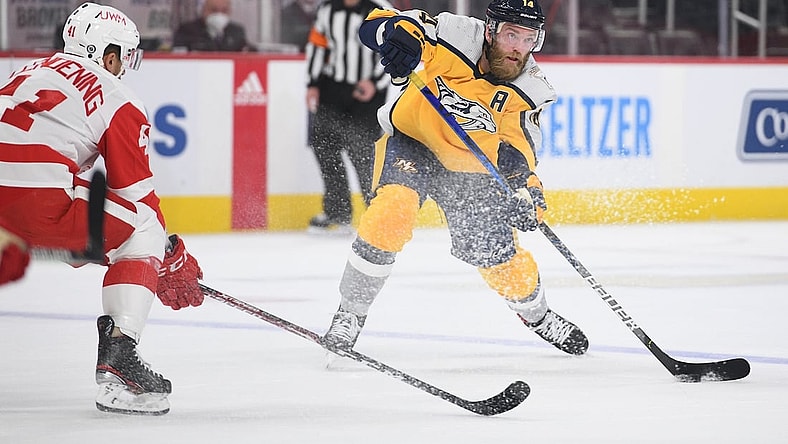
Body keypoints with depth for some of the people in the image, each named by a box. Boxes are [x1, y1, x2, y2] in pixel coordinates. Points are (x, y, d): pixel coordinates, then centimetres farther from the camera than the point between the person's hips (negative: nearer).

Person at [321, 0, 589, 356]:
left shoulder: (530, 90, -14)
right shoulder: (455, 37, -24)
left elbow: (517, 154, -10)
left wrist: (528, 192, -30)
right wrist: (399, 31, -48)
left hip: (470, 167, 3)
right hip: (411, 141, -3)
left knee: (494, 250, -3)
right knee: (394, 208, -30)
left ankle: (535, 314, 30)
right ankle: (350, 313, -17)